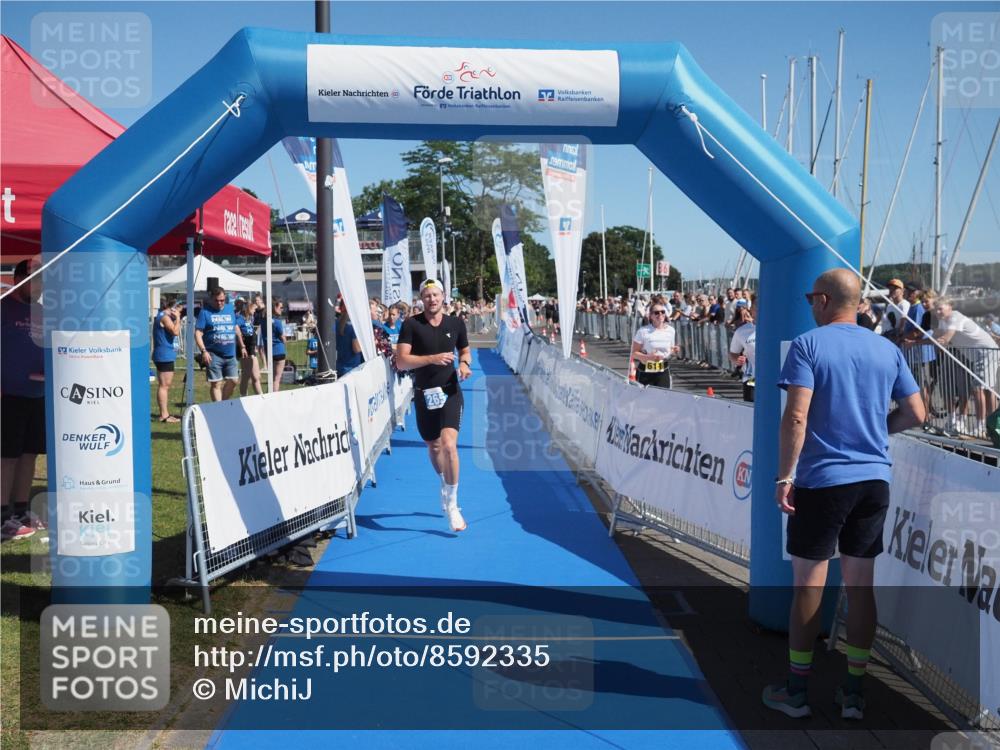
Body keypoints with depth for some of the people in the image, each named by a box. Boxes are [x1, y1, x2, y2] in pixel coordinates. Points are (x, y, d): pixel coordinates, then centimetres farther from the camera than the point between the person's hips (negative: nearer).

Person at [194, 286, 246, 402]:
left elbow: (236, 328, 21)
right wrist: (203, 351, -19)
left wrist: (242, 347, 21)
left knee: (233, 381, 7)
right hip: (213, 355, -5)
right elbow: (198, 333, -9)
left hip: (230, 354, 5)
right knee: (216, 384, -1)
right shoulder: (205, 312, -4)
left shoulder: (230, 309, 11)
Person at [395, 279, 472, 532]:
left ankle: (452, 504, -7)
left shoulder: (456, 324, 3)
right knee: (433, 447, 15)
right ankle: (445, 487, 44)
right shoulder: (411, 325, -4)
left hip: (450, 392, -1)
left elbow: (465, 351, 20)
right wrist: (432, 358, -23)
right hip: (424, 394, 1)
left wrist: (464, 364, -3)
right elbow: (401, 361, -12)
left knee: (449, 445, -19)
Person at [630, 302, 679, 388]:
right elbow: (634, 353, -9)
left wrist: (673, 352, -7)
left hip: (663, 372, 3)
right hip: (645, 374, -3)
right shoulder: (643, 331, -10)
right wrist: (648, 357, -25)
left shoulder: (671, 330, 4)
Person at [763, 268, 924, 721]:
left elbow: (796, 417, -17)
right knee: (860, 584, 11)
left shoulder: (808, 344, -8)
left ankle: (796, 692, 15)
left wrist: (783, 476, -12)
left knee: (808, 584, 5)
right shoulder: (888, 350, 7)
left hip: (821, 481, -5)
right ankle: (853, 694, 18)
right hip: (874, 481, 5)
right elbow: (914, 414, 8)